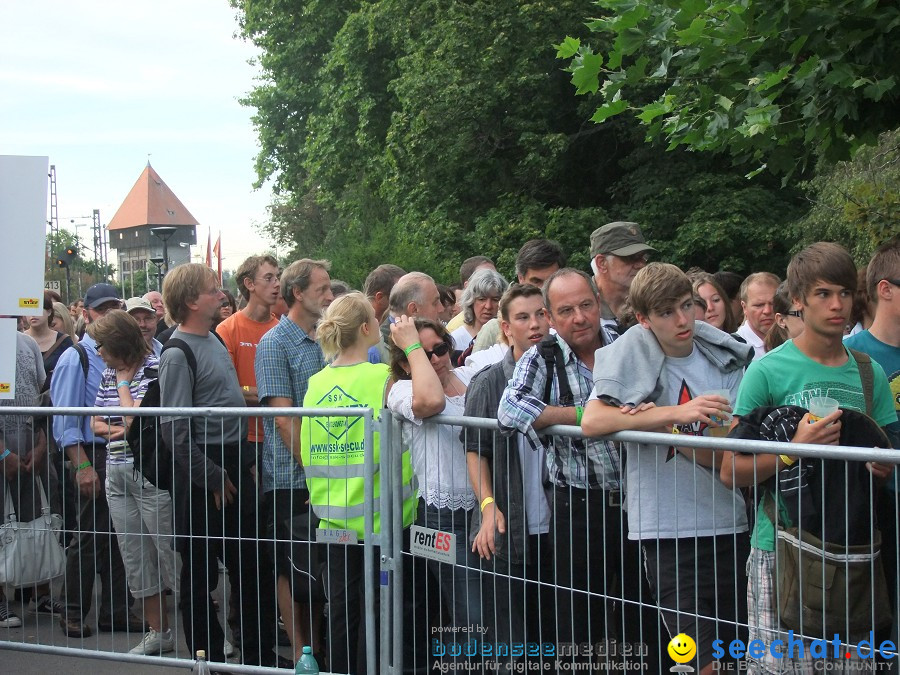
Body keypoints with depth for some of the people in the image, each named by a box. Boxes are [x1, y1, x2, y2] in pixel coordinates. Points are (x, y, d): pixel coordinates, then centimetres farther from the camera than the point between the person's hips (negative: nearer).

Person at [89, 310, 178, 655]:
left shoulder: (154, 368, -10)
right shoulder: (109, 373, 12)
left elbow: (135, 418, -17)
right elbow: (96, 423, 16)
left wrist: (123, 381, -6)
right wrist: (121, 429, -3)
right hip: (117, 475, 8)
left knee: (168, 551, -5)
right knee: (135, 558, 11)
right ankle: (157, 632, 22)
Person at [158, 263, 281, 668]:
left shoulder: (214, 341, 11)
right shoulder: (177, 355, -16)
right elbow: (175, 430, -20)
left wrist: (244, 463, 17)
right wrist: (213, 479, -17)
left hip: (235, 465, 9)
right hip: (204, 472, -9)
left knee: (252, 563, 14)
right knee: (201, 570, 5)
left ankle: (260, 654, 24)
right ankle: (208, 658, 16)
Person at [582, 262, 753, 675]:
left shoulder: (725, 359, 1)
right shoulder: (632, 354, -5)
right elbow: (592, 422, -19)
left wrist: (660, 423, -19)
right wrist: (677, 413, -24)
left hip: (730, 527, 4)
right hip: (669, 532, -4)